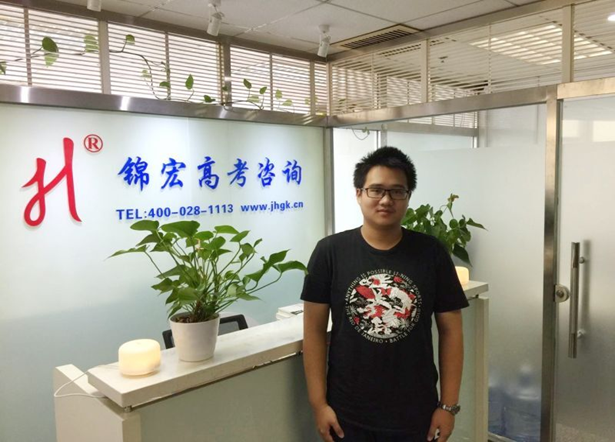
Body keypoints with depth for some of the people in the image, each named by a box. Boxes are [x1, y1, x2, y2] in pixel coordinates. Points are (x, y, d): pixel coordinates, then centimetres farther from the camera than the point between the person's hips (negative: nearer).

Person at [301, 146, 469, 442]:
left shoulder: (431, 253, -5)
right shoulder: (330, 251, -8)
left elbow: (450, 330, 0)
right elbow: (314, 330, -5)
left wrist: (449, 405, -1)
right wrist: (318, 402, -6)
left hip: (415, 413, 1)